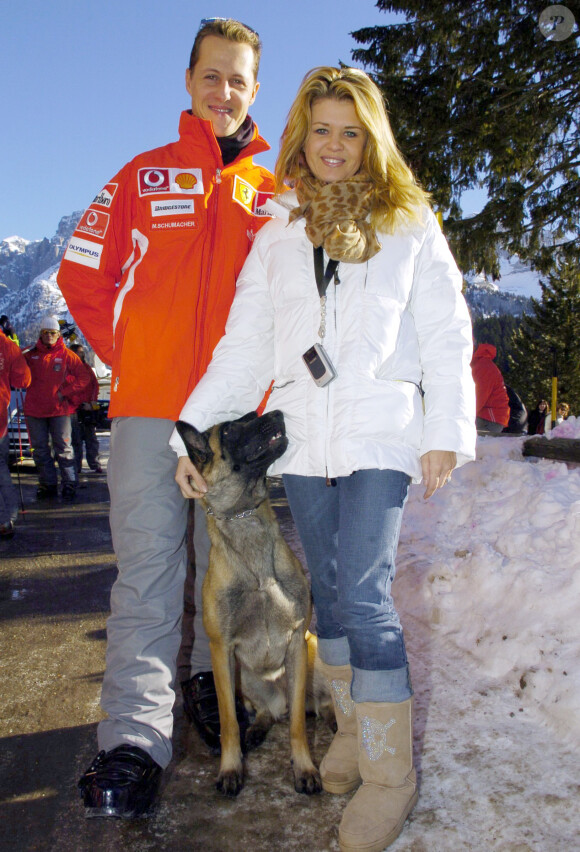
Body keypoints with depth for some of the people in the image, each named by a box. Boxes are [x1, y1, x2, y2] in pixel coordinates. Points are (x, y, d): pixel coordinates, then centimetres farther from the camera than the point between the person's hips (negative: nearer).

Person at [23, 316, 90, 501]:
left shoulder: (67, 355, 2)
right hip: (34, 409, 3)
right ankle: (48, 485, 17)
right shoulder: (30, 354, 7)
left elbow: (83, 379, 2)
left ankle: (69, 485, 7)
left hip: (59, 409, -3)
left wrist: (64, 392, -5)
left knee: (63, 449, 0)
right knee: (40, 450, 7)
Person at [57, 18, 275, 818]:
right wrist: (129, 361, 3)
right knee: (148, 569, -2)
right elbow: (84, 276, 7)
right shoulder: (144, 175, 8)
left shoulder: (274, 194, 11)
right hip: (149, 407, -1)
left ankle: (216, 683, 31)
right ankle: (135, 738, 1)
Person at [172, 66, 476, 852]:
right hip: (304, 434, 4)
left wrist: (446, 433, -7)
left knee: (364, 591, -13)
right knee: (328, 589, 9)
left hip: (381, 431, -3)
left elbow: (445, 336, 4)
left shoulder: (410, 224, 8)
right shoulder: (278, 235, 14)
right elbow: (245, 346, 10)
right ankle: (354, 727, 28)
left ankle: (390, 772, 1)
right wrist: (193, 431, 2)